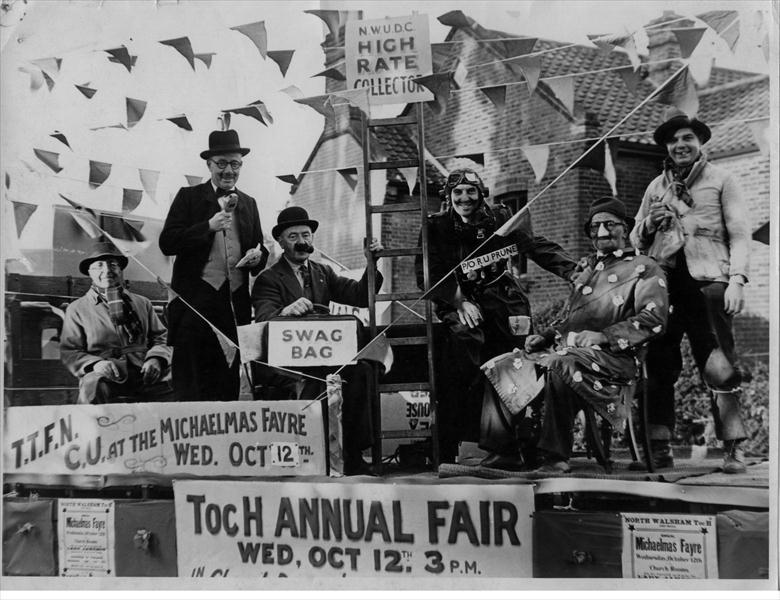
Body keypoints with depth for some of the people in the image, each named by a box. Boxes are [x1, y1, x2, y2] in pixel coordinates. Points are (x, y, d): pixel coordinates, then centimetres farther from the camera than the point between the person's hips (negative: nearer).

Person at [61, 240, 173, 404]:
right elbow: (69, 351, 9)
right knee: (94, 384, -38)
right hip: (105, 378, -2)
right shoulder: (77, 309, 16)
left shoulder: (142, 303, 23)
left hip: (144, 377, 2)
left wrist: (156, 359, -3)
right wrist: (95, 364, -13)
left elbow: (160, 337, 21)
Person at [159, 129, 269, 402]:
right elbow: (167, 244, -3)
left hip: (236, 305, 4)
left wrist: (257, 256, -3)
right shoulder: (189, 197, 6)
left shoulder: (248, 203, 19)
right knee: (192, 387, -5)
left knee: (229, 384, 4)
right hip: (196, 303, -4)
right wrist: (208, 226, -14)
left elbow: (260, 251, 21)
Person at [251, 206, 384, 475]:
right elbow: (264, 320, -17)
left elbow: (360, 296, 8)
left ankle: (353, 459, -19)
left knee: (361, 371, -24)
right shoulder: (268, 279, 1)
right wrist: (286, 311, -39)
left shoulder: (323, 273, 19)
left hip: (322, 358, 5)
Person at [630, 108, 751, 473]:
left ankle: (733, 450, -8)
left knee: (719, 367, -9)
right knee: (658, 366, -2)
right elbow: (635, 242, 24)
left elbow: (740, 235, 6)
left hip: (707, 280, -3)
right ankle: (659, 449, 1)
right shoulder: (656, 187, 23)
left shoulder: (721, 181, 14)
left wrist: (736, 280, -8)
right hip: (663, 282, 3)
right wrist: (648, 223, 2)